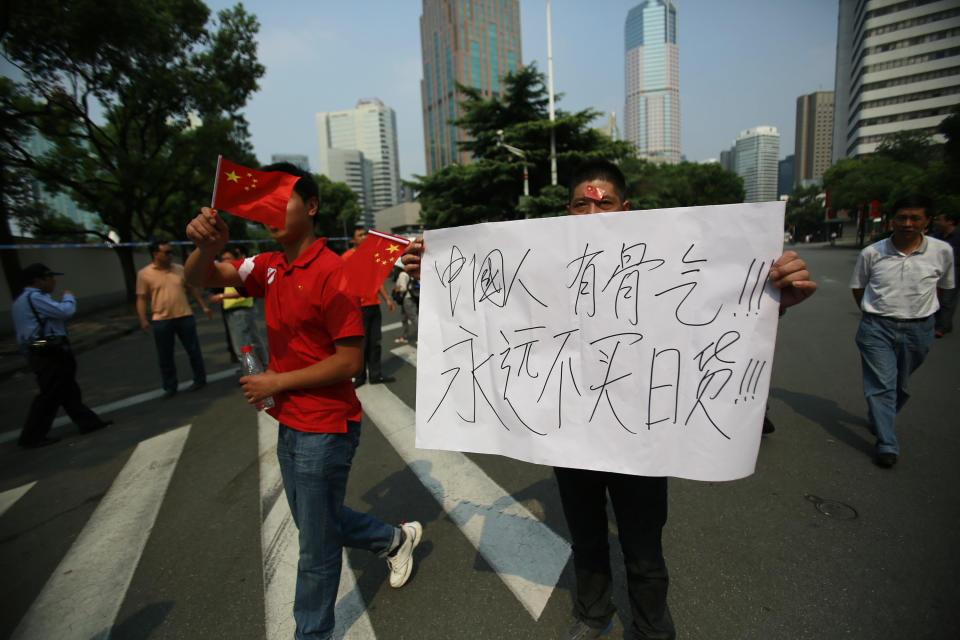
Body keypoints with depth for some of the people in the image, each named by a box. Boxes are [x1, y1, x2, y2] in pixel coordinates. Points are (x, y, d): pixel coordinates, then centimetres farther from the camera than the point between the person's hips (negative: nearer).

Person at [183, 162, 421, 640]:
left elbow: (349, 361, -22)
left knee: (317, 545, 14)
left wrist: (277, 382, -15)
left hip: (324, 429, -8)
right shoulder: (270, 267, 4)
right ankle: (396, 539, 47)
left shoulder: (331, 271, -21)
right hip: (290, 423, 8)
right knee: (314, 523, 27)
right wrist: (206, 245, -20)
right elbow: (201, 278, 2)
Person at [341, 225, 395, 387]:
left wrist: (387, 299, 19)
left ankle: (375, 375, 19)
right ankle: (359, 376, 15)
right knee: (361, 344, 1)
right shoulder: (347, 257, -6)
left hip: (374, 305, 6)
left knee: (375, 342, 10)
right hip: (358, 307, -6)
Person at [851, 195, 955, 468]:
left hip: (918, 329, 2)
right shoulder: (872, 253, -4)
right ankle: (886, 445, 0)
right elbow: (858, 287, 9)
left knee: (901, 385, 15)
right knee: (881, 384, -5)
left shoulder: (942, 251, 0)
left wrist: (919, 311, 11)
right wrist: (874, 315, 6)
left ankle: (878, 420, 40)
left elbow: (942, 286, 15)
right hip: (876, 328, -2)